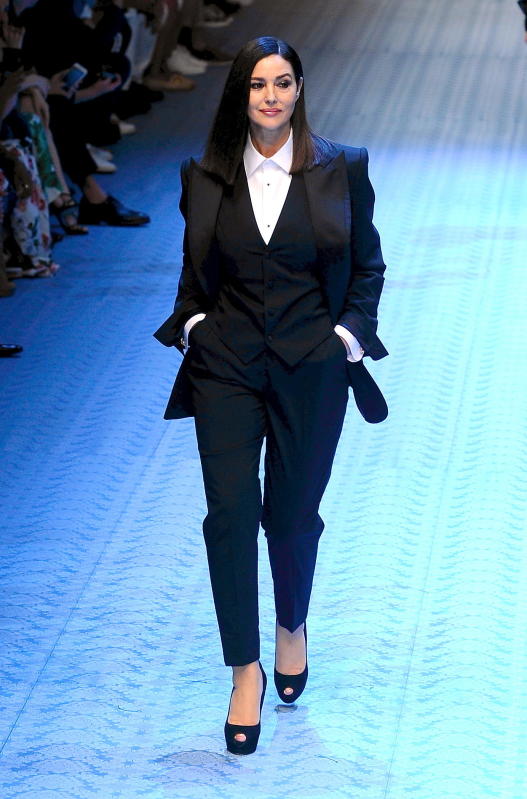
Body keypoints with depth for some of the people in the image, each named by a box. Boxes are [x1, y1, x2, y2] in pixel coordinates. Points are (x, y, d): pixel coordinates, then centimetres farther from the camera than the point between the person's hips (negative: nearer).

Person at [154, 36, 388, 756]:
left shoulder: (342, 170, 0)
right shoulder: (206, 177, 5)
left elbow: (368, 266, 7)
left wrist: (350, 335, -5)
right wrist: (190, 323, 0)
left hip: (311, 371, -1)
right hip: (226, 366, 1)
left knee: (292, 515, 7)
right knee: (230, 514, -8)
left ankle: (293, 626, 38)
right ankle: (246, 671, 4)